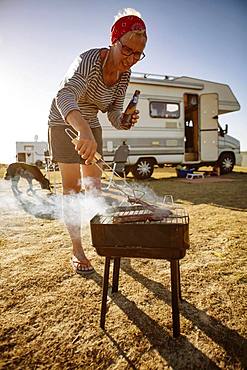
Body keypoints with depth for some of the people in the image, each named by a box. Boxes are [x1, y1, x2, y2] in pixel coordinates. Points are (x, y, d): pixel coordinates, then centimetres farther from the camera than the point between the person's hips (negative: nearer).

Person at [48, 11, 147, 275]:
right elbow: (65, 97, -48)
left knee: (94, 181, 10)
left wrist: (126, 121, -30)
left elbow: (114, 114, -6)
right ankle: (77, 251, 1)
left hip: (90, 124, 6)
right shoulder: (89, 61, -30)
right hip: (64, 123, -6)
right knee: (71, 186, -8)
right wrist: (84, 131, -66)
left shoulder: (124, 75, -8)